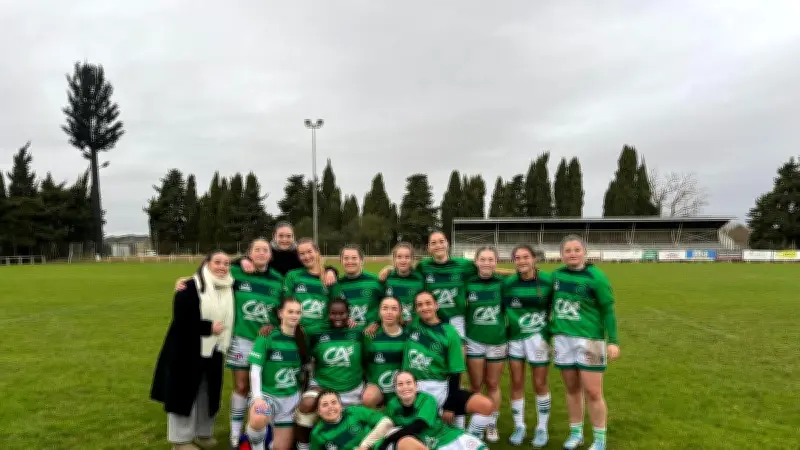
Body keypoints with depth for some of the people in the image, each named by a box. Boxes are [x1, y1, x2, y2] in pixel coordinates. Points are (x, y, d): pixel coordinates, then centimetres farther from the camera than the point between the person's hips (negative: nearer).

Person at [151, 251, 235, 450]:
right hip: (187, 351, -6)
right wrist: (209, 327, -19)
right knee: (185, 393, 3)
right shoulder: (191, 287, -14)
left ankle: (203, 433, 32)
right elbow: (181, 319, -20)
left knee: (208, 394, 15)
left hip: (214, 351, 6)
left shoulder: (230, 288, 4)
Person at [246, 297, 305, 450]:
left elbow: (306, 369, 12)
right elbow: (255, 370, -13)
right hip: (267, 394, -4)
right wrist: (257, 397, -24)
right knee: (258, 420, -36)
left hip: (291, 398, 4)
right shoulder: (267, 337, -11)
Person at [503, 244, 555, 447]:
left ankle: (542, 428, 25)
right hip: (515, 338, 2)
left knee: (540, 384, 8)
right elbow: (502, 308, 3)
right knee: (516, 383, 8)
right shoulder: (508, 283, -4)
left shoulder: (548, 281, -9)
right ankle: (519, 426, 24)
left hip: (538, 338, -2)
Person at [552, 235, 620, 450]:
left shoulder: (595, 276, -9)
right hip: (562, 339, 4)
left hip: (589, 339, -4)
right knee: (572, 389, 13)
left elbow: (607, 310, -6)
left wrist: (613, 341, -10)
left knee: (592, 392, 0)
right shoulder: (556, 275, 4)